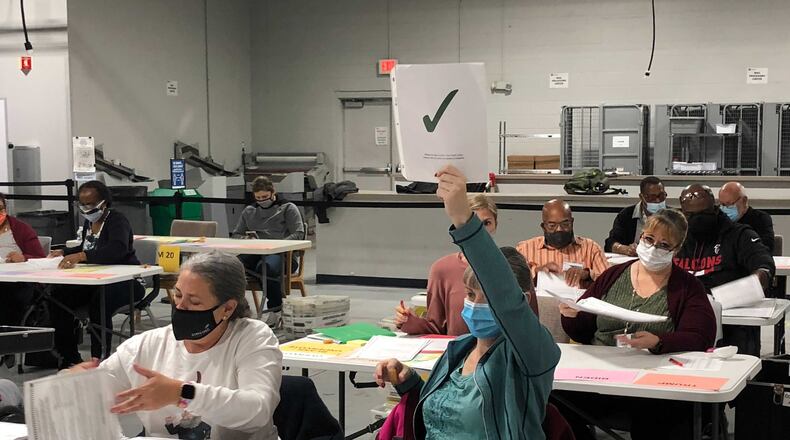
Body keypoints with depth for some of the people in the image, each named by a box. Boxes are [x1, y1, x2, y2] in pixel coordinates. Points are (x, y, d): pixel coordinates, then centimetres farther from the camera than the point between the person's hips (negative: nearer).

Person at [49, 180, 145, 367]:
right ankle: (70, 358, -5)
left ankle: (100, 359, -29)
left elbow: (117, 250, -33)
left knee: (98, 302, -37)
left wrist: (81, 256, -42)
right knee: (58, 297, -12)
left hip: (125, 281, -8)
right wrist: (64, 253, 12)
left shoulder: (117, 221, -13)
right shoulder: (89, 222, 14)